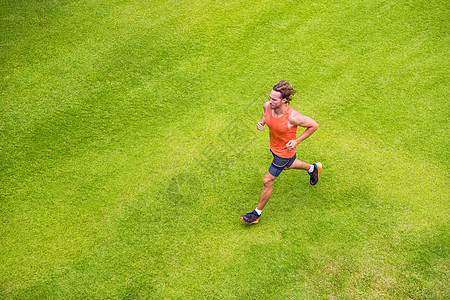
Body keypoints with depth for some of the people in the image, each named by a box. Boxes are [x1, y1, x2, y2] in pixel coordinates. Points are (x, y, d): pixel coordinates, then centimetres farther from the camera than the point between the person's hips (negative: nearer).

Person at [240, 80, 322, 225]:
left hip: (285, 151, -7)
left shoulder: (293, 117, -38)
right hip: (274, 145, 7)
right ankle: (313, 168, 62)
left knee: (267, 181, 0)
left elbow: (314, 125, -21)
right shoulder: (268, 105, -21)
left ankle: (257, 213, 20)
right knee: (287, 166, 35)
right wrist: (261, 122, -15)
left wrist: (297, 141, -24)